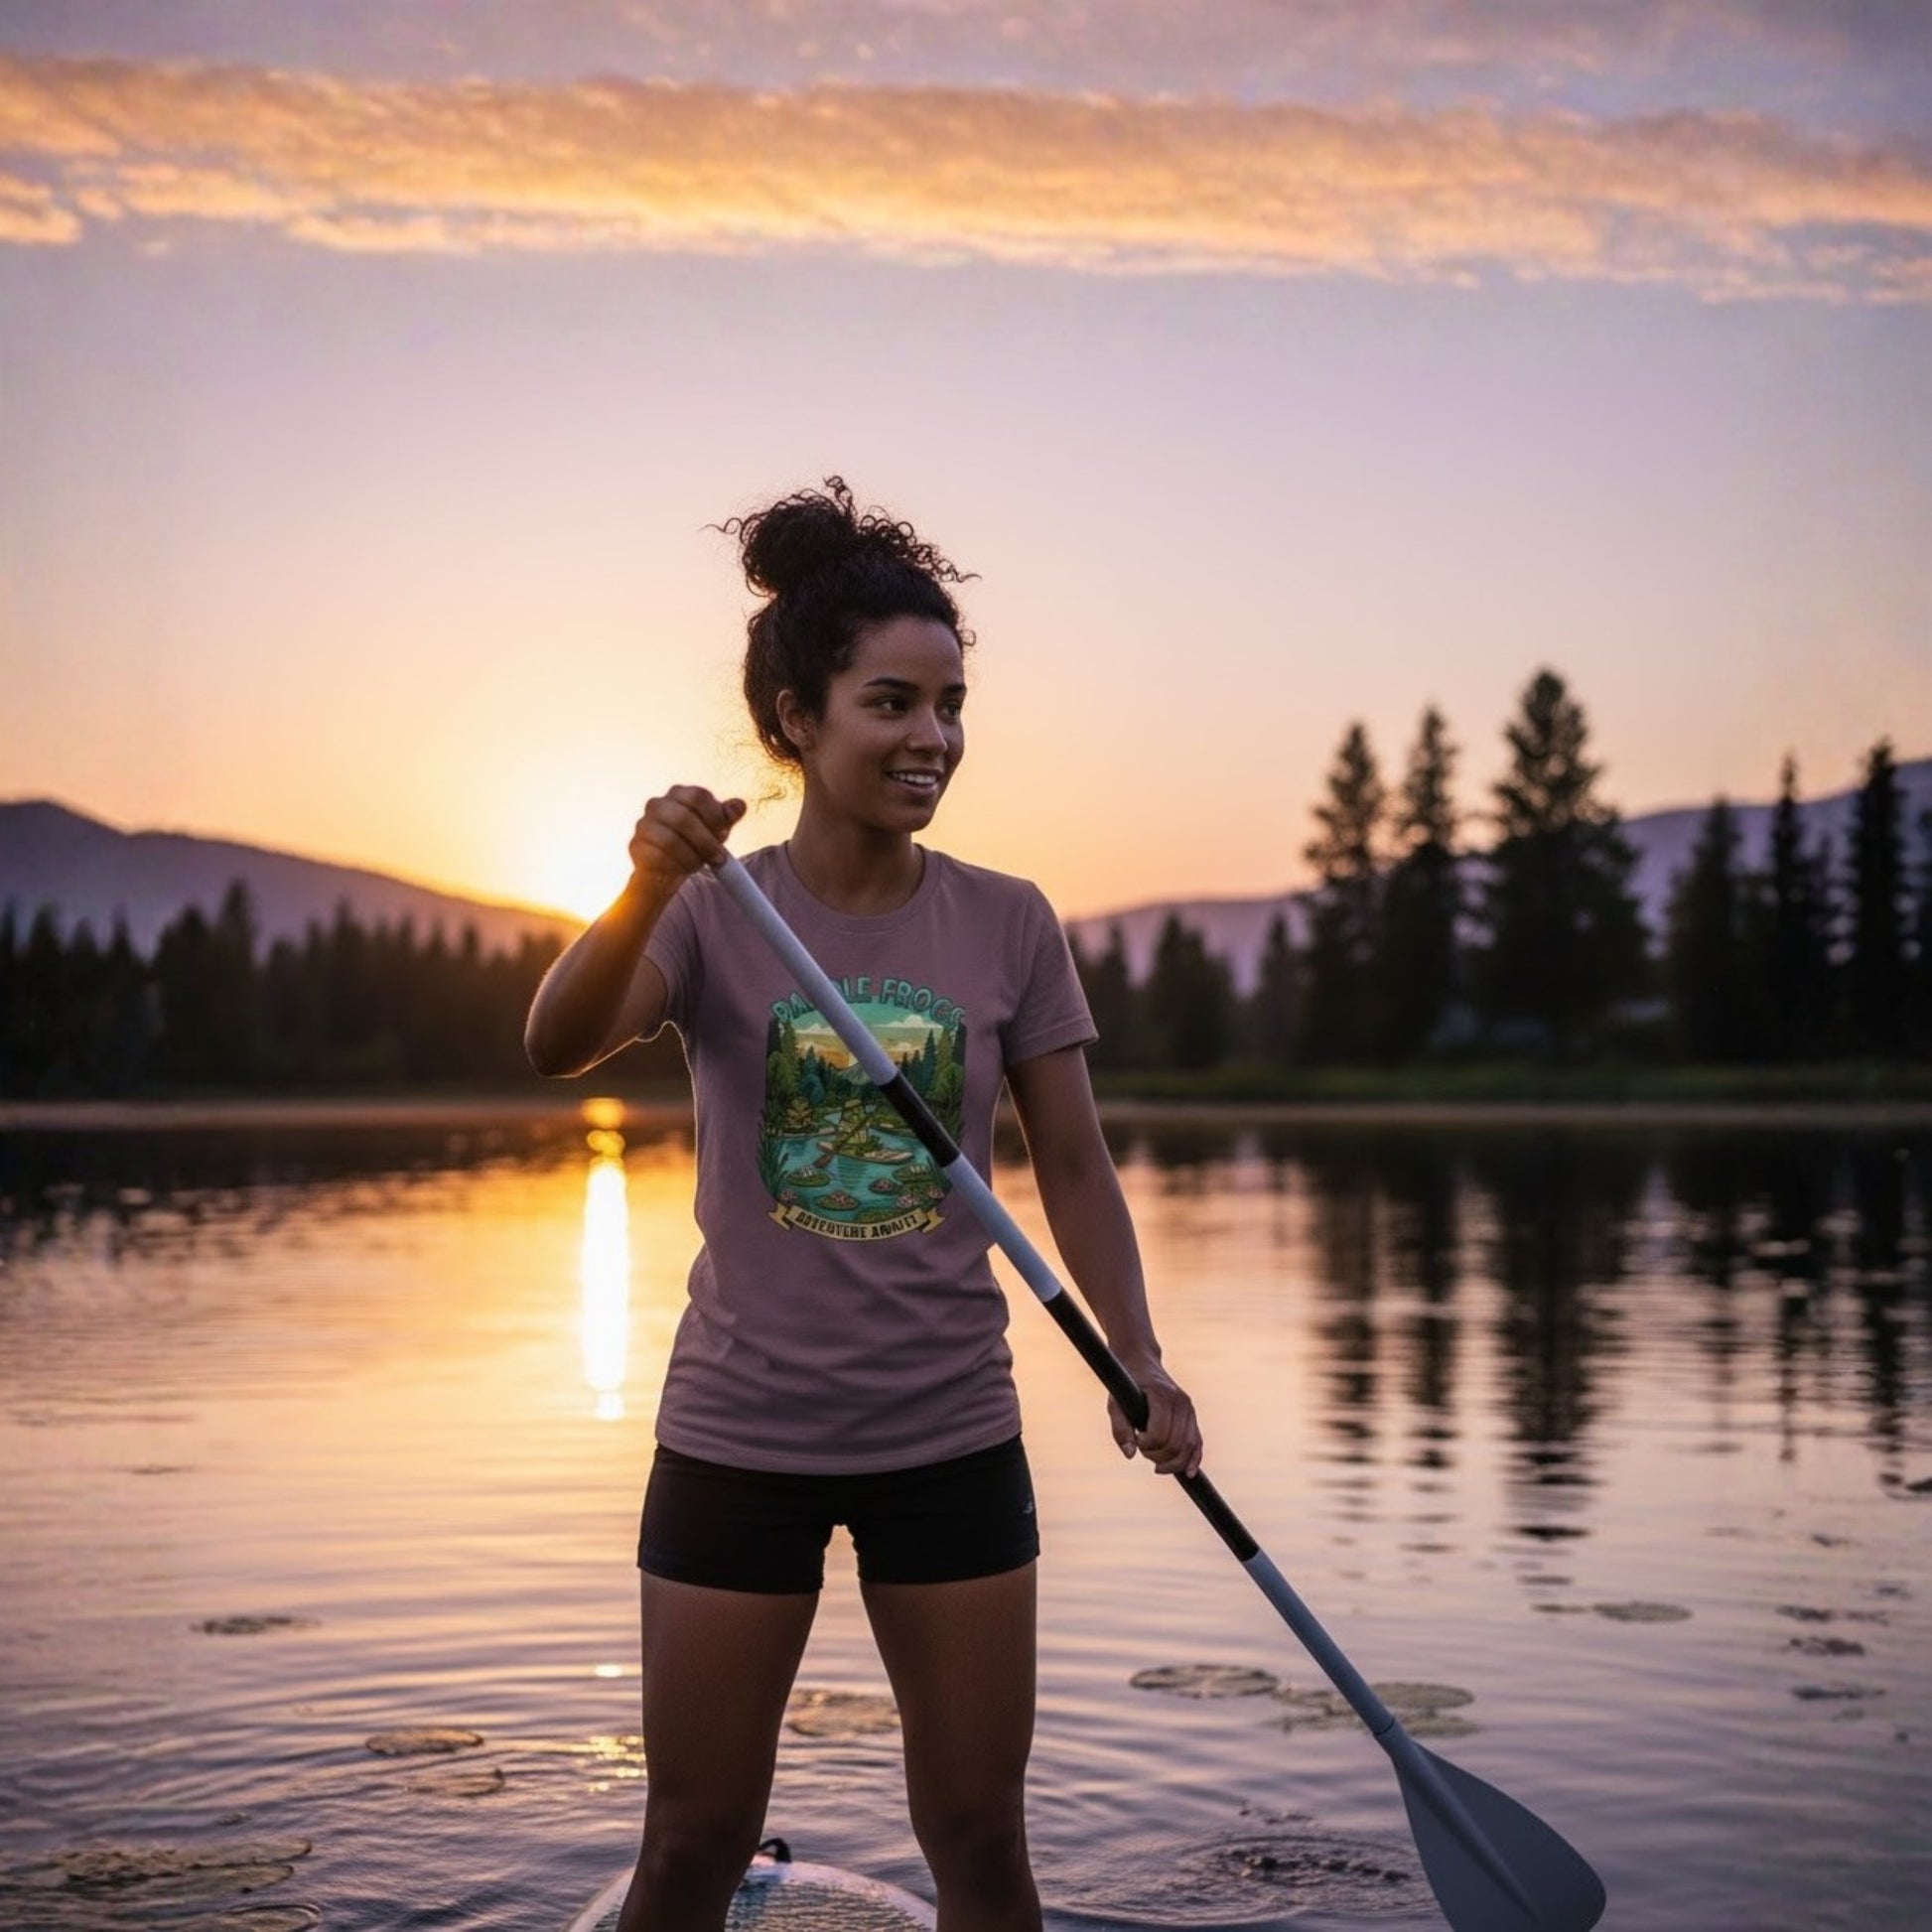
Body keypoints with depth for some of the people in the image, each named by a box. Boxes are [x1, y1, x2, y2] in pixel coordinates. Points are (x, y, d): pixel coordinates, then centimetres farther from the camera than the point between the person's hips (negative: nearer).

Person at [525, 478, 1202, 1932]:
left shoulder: (1008, 924, -1)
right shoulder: (716, 916, -5)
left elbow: (1074, 1167, 2)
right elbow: (558, 1048, -23)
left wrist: (1139, 1359, -13)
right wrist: (646, 890, -42)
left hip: (951, 1436, 1)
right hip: (738, 1433, -1)